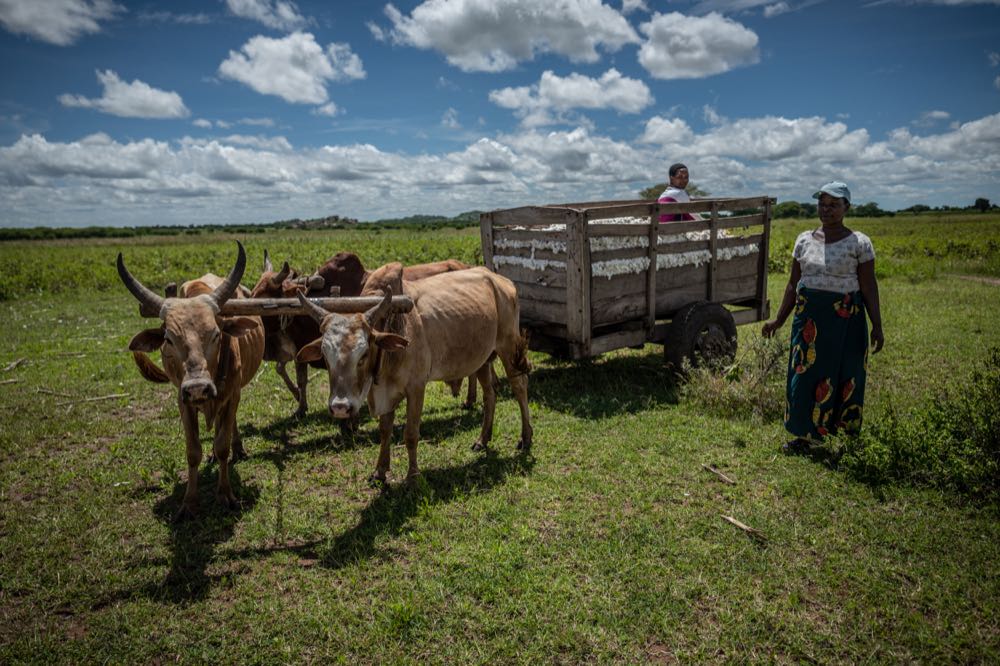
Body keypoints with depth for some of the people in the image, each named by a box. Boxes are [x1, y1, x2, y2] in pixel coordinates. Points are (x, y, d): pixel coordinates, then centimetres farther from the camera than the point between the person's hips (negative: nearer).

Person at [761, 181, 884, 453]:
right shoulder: (805, 239, 8)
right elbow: (793, 284, 12)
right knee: (804, 374, 3)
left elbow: (869, 287, -3)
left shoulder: (859, 243, -2)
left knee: (842, 376, 0)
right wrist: (779, 320, 10)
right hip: (808, 317, 3)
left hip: (845, 319, -3)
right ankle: (805, 434, 15)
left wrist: (877, 325, -9)